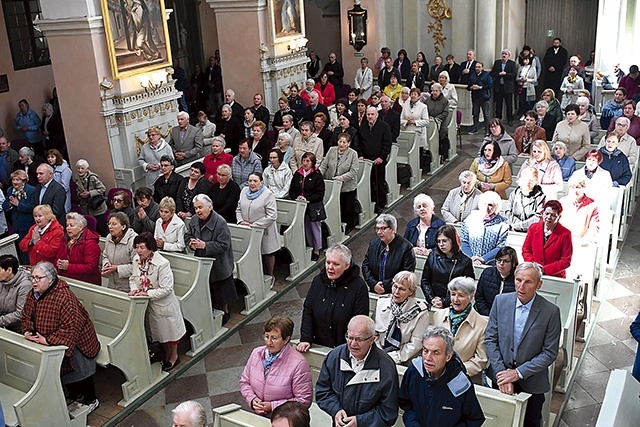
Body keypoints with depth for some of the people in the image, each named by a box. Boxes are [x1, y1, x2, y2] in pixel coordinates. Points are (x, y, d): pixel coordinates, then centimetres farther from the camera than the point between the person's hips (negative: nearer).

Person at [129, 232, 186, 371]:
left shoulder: (162, 264, -28)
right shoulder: (136, 259, -8)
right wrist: (134, 289, -12)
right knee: (158, 332, 23)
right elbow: (134, 278, 7)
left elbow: (166, 289, -26)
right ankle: (167, 355, 45)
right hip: (148, 305, 6)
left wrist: (147, 293, -27)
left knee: (169, 330, 14)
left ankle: (174, 357, 38)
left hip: (164, 303, -6)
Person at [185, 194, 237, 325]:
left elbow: (224, 245, -23)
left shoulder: (220, 222, -21)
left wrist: (204, 245, -26)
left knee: (221, 292, 9)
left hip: (219, 265, -6)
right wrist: (191, 243, -10)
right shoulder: (194, 220, 1)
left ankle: (225, 313, 32)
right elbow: (187, 236, 13)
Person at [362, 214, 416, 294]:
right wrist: (373, 284, -4)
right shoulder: (373, 243, 11)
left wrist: (386, 285, -11)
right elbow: (365, 265, 12)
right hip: (375, 291, 4)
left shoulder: (406, 247, -6)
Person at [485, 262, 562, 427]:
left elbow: (550, 353, -12)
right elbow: (490, 339, -4)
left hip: (531, 384, -2)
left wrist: (518, 373, -17)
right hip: (501, 377, 2)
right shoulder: (501, 301, -7)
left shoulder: (551, 312, -15)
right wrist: (501, 373, -13)